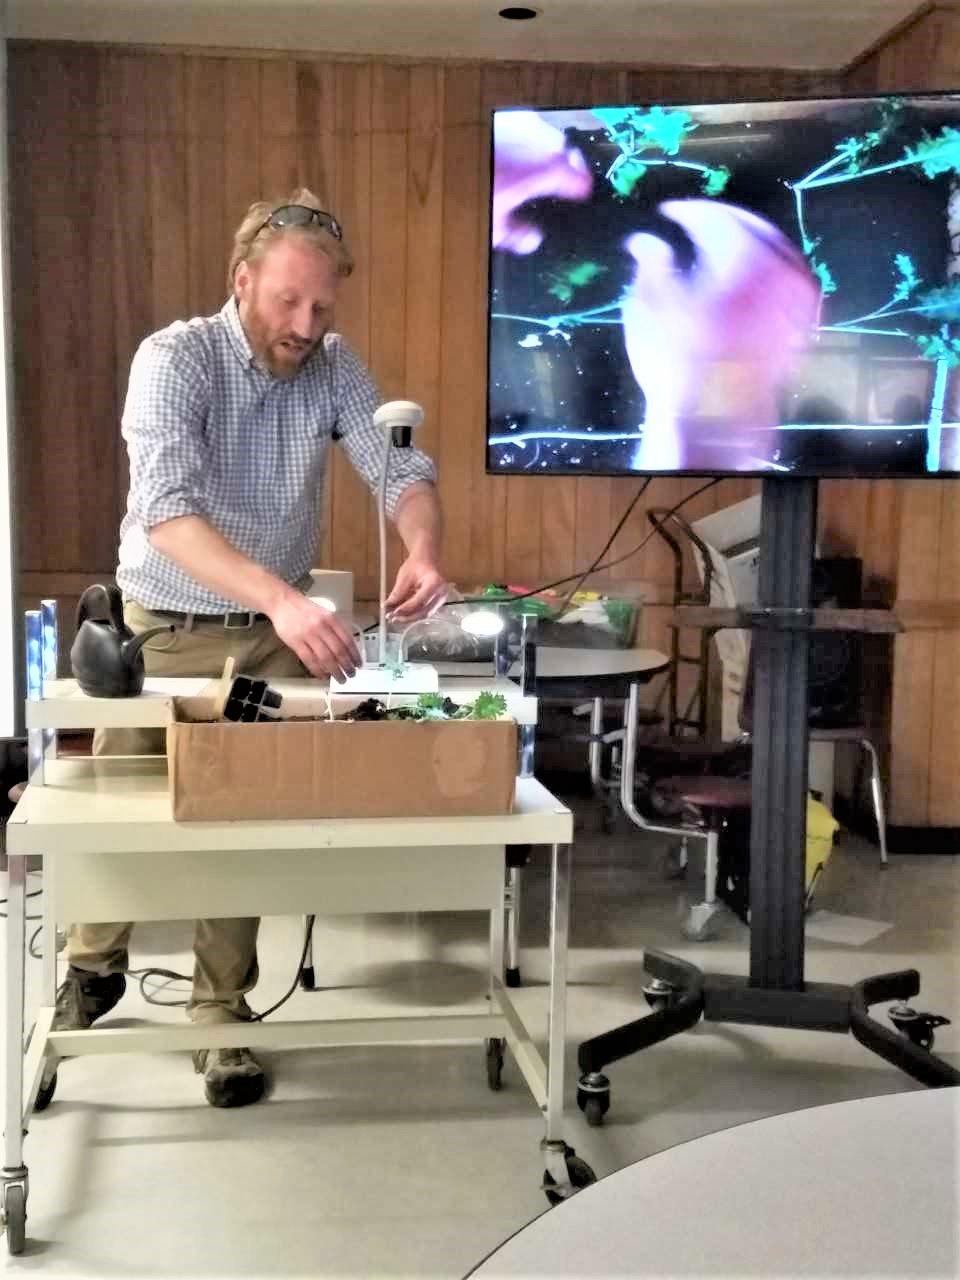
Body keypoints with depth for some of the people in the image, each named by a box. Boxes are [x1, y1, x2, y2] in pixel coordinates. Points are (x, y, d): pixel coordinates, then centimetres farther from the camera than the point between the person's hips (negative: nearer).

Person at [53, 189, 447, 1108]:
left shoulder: (335, 368, -6)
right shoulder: (174, 360, -21)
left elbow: (401, 468, -13)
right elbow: (167, 510, -35)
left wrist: (423, 549, -38)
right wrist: (282, 597, -50)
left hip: (271, 637, 3)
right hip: (161, 630, -2)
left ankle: (223, 1014, 21)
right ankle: (93, 967, 37)